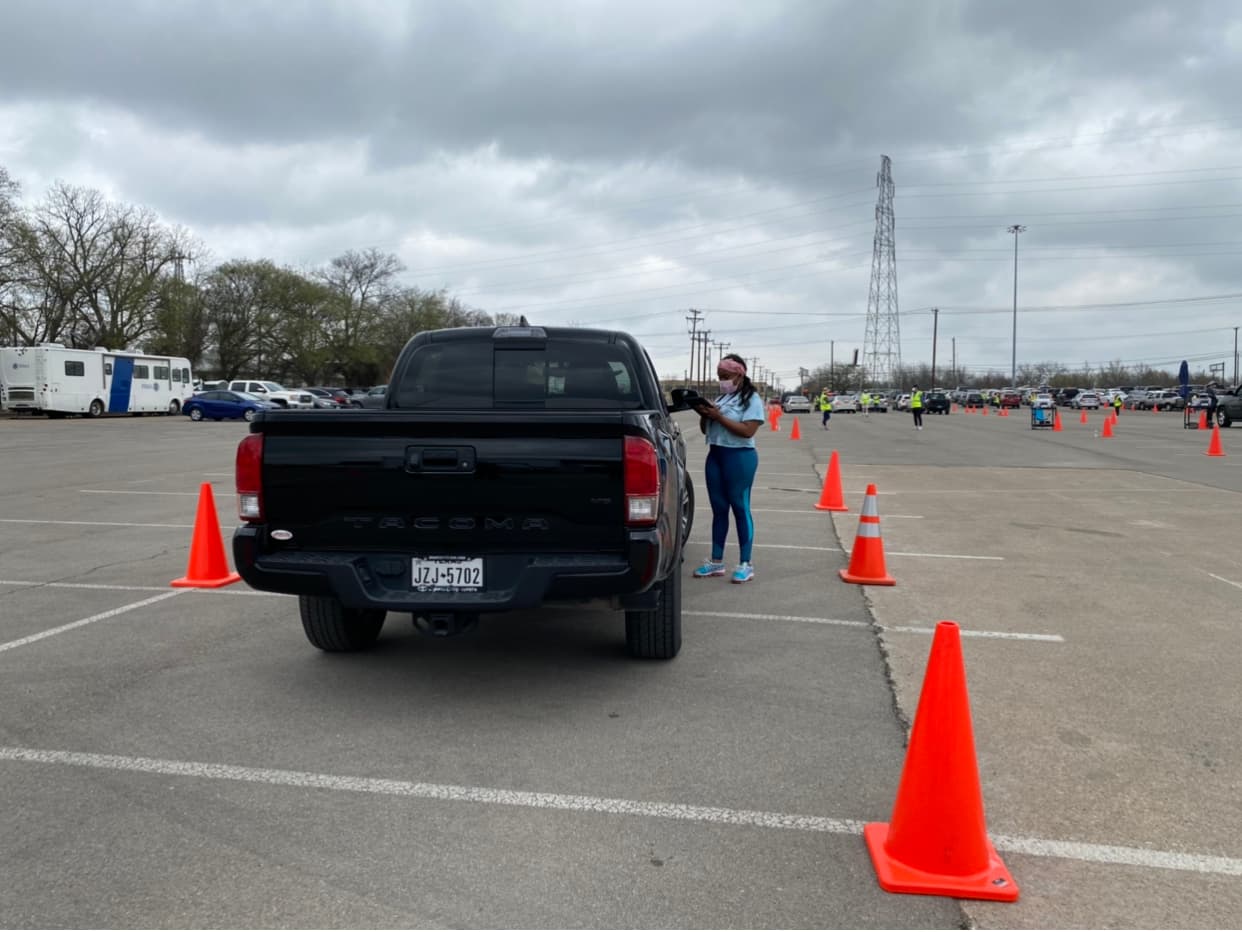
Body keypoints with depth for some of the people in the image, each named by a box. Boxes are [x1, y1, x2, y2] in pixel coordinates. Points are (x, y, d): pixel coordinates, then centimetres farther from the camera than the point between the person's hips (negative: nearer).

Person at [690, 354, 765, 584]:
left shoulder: (751, 400, -6)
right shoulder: (720, 399, 15)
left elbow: (747, 431, -18)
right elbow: (705, 430, 18)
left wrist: (718, 416, -19)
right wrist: (704, 415, -3)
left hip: (740, 458, -7)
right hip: (714, 455, 7)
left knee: (740, 509, -3)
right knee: (719, 509, 9)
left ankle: (745, 564, 3)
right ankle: (716, 562, 15)